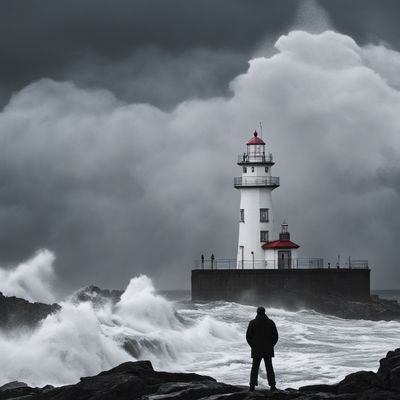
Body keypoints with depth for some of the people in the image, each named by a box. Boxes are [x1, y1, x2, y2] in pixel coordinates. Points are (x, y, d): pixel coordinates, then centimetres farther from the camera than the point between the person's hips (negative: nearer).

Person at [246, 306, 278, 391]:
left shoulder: (252, 323, -3)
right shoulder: (270, 322, -1)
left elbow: (248, 336, -2)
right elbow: (275, 336, -1)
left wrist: (253, 346, 9)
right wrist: (271, 345, 10)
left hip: (256, 350, 0)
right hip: (268, 350, 1)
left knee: (255, 368, 5)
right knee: (269, 368, 6)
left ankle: (252, 385, -3)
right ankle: (272, 385, 0)